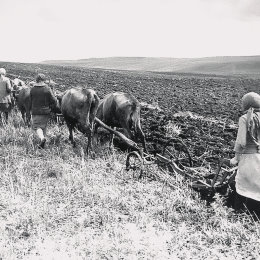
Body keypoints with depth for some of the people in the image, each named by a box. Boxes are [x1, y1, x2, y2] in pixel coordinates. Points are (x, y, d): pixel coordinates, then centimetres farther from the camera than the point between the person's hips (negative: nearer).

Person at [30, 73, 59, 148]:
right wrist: (55, 106, 10)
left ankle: (42, 137, -25)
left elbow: (29, 101, 6)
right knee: (44, 127, 14)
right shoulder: (47, 89, -8)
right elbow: (53, 100, -8)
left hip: (35, 112, -1)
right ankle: (42, 144, 19)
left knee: (36, 126, 4)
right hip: (46, 111, 1)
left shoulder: (32, 89, -3)